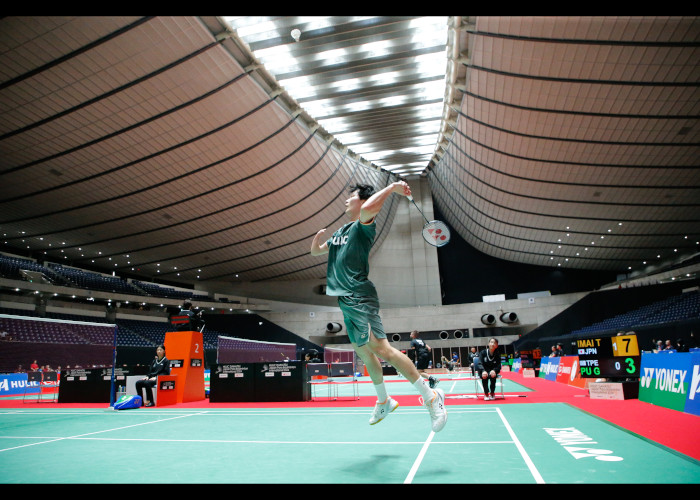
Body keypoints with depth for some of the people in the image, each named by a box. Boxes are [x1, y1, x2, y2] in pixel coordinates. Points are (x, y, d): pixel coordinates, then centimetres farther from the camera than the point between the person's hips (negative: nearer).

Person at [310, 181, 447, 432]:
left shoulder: (363, 226, -6)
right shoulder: (340, 232, 20)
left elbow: (367, 209, -31)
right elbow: (316, 250, 29)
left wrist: (391, 187, -19)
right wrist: (318, 238, 7)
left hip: (360, 298, -9)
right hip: (345, 301, 9)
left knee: (381, 348, -17)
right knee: (363, 351, 15)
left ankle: (430, 396, -8)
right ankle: (383, 401, 32)